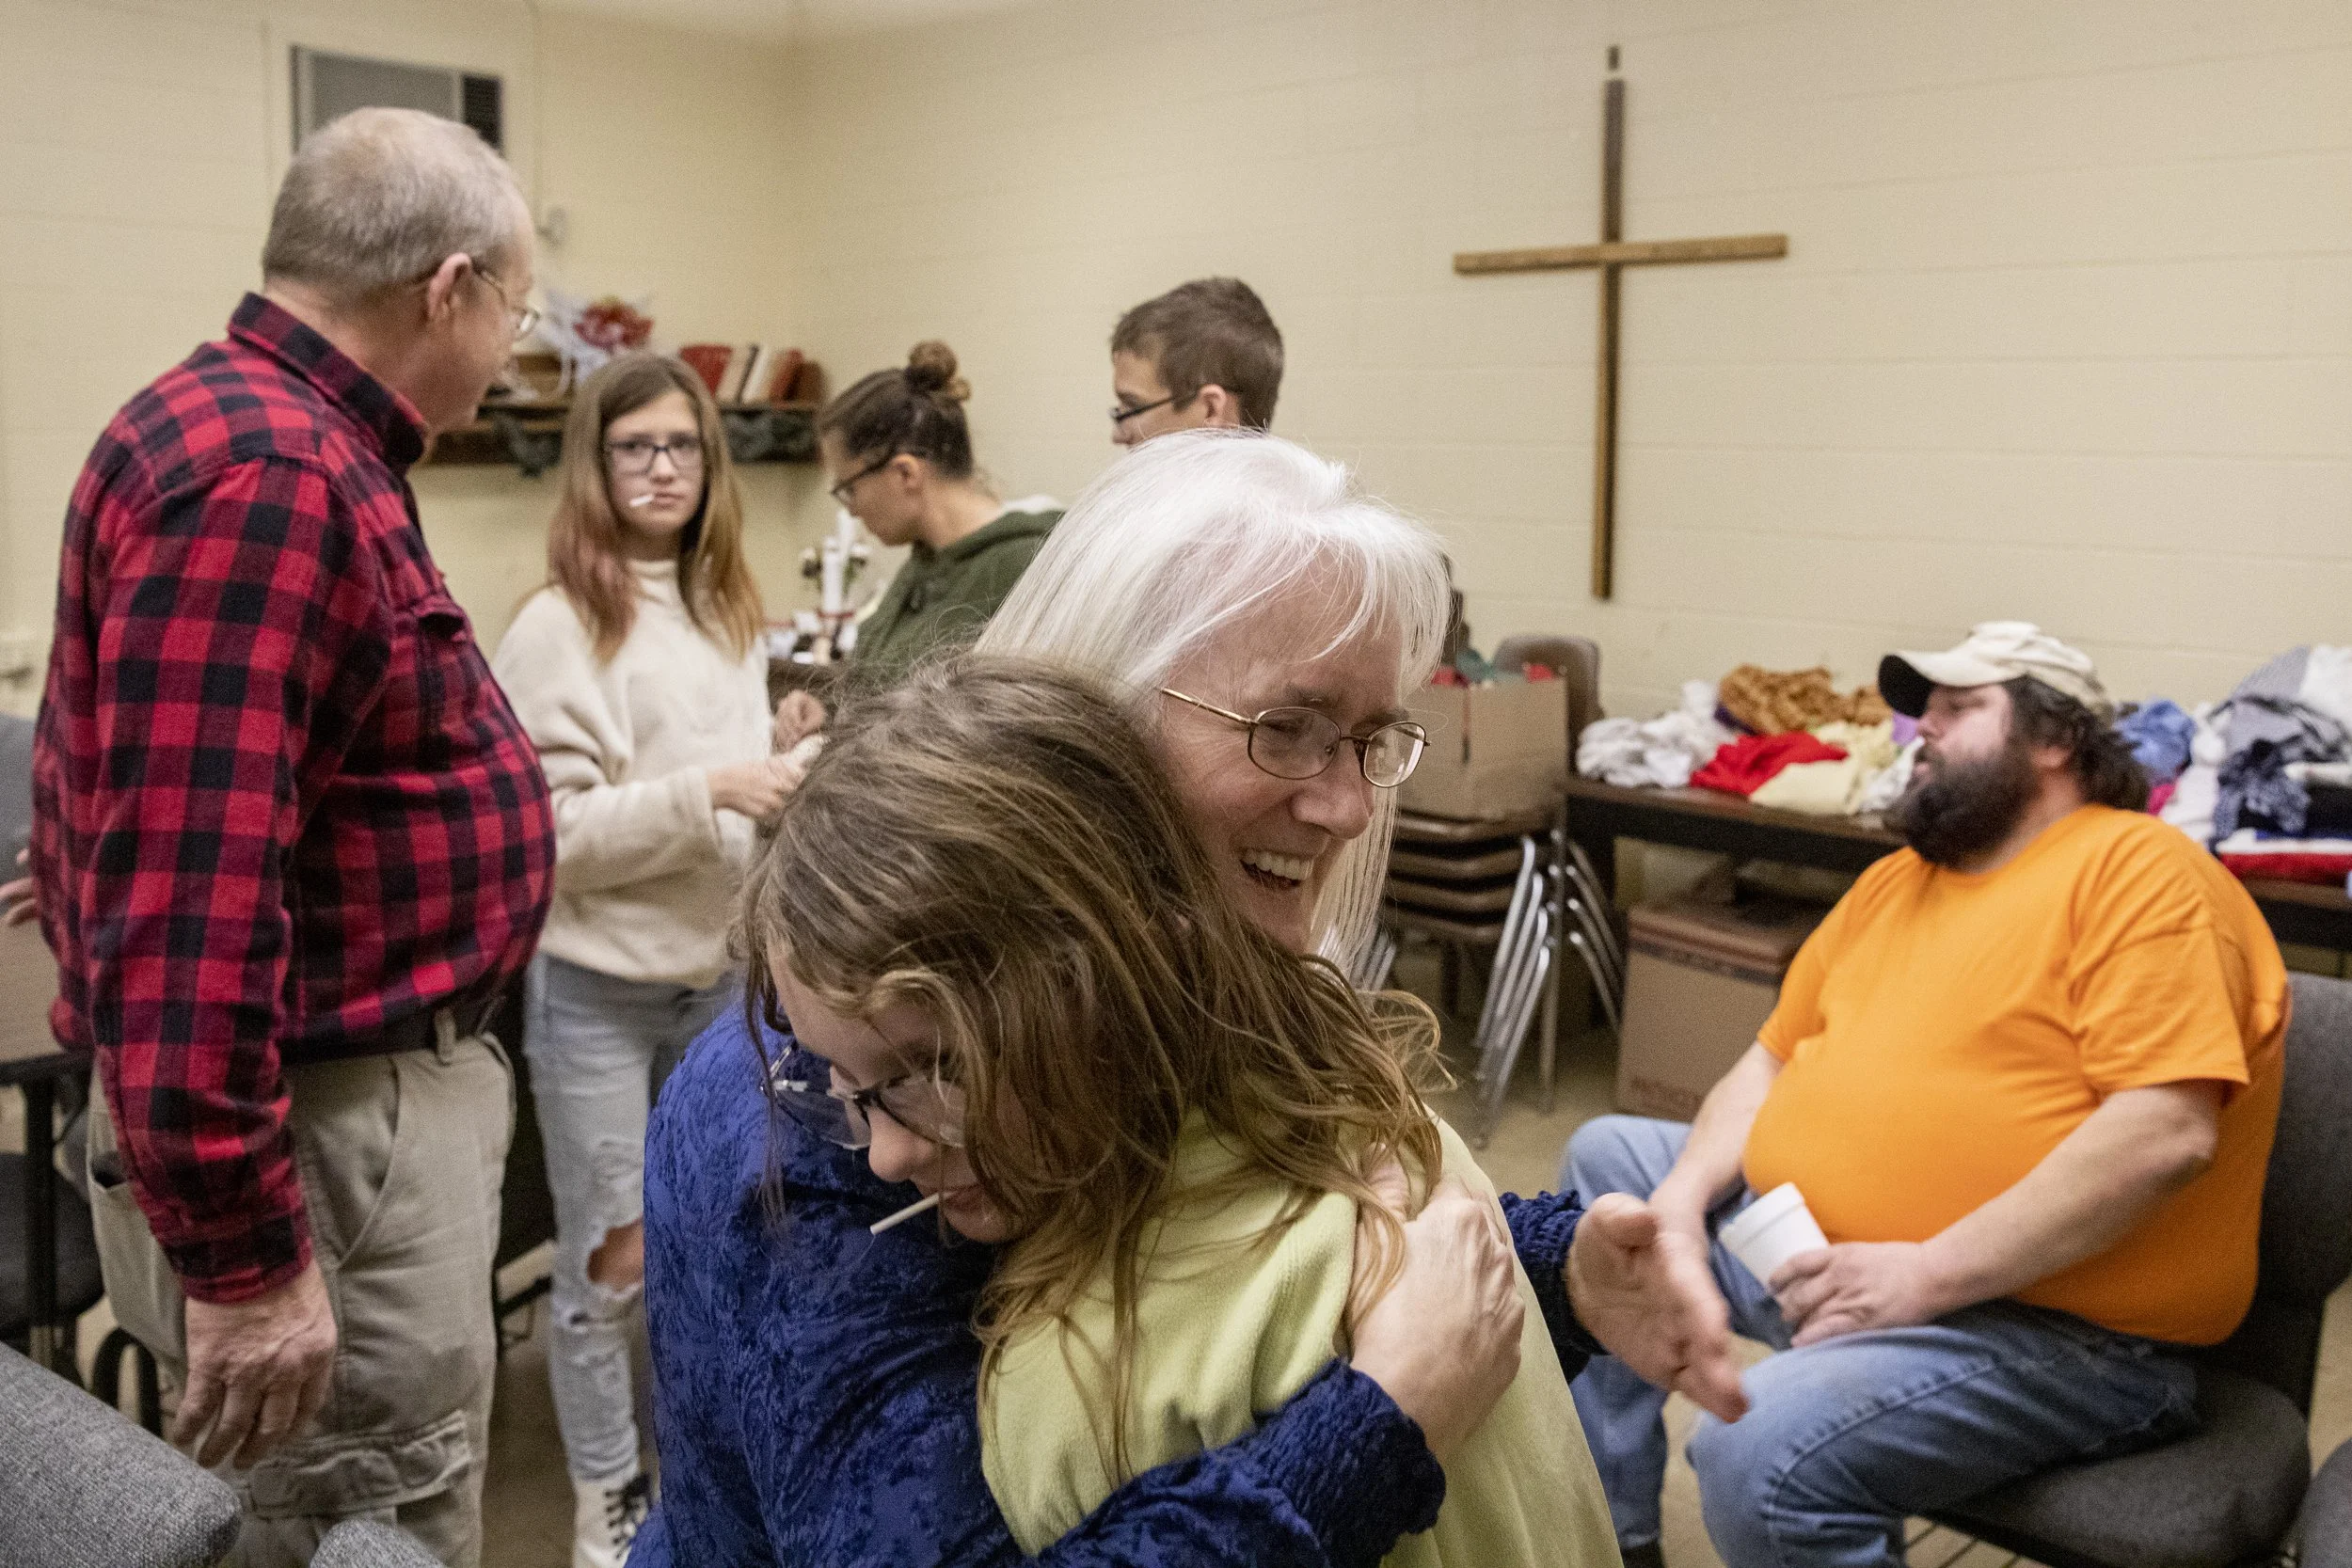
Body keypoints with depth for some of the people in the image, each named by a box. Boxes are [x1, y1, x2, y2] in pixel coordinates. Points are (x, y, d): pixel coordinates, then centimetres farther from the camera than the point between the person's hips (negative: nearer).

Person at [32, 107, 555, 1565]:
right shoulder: (264, 476, -23)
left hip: (381, 1080, 10)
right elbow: (182, 904, -28)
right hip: (322, 1134, -10)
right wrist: (244, 1256, -24)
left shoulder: (300, 447, 12)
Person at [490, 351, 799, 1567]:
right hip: (597, 988, -6)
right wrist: (703, 795, -24)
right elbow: (546, 832, -17)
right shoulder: (557, 625, -12)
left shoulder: (728, 612, 7)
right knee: (612, 1263, 5)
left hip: (719, 973, 6)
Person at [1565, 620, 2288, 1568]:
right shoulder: (1895, 880, 15)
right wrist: (1680, 1201, -1)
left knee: (1761, 1454, -33)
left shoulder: (2140, 870, -11)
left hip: (2049, 1327, -9)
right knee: (1608, 1160, 13)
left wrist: (1927, 1273, -24)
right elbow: (1772, 1061, 18)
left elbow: (2166, 1133, -23)